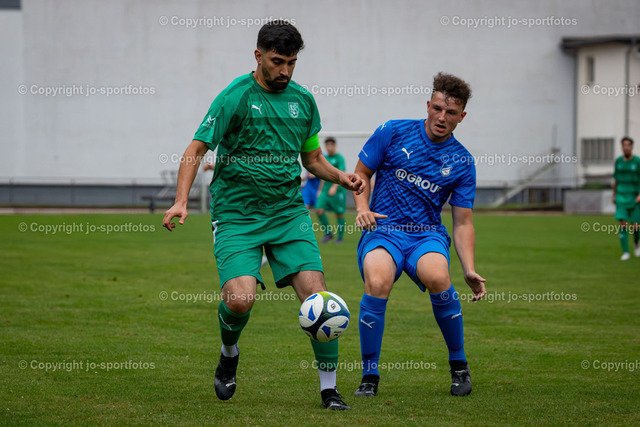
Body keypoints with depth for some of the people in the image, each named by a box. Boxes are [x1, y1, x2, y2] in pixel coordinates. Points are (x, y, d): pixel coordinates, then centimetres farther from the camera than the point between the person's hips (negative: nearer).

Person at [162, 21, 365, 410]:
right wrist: (181, 201, -21)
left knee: (315, 292, -13)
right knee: (240, 298, -21)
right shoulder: (236, 97, -6)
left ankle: (329, 388, -1)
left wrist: (339, 176, 0)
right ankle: (230, 354, 15)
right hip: (236, 214, -4)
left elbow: (313, 158, 21)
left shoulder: (302, 100, 9)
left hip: (288, 210, 4)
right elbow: (197, 149, -8)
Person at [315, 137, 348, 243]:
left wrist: (334, 187, -29)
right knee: (319, 210, -10)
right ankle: (328, 233, 4)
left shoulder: (339, 158, -6)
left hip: (338, 190, -6)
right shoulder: (325, 158, 14)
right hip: (326, 190, 6)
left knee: (339, 214, 0)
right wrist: (320, 190, 23)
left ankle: (340, 237, 13)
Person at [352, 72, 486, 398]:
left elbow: (463, 221, 7)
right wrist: (363, 208, -9)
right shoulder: (394, 133, 2)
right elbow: (362, 173, 11)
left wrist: (470, 270, -6)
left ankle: (459, 365, -10)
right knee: (377, 283, -33)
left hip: (427, 234, 1)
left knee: (436, 277, -34)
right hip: (382, 229, -1)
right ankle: (369, 376, -14)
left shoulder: (462, 162, 6)